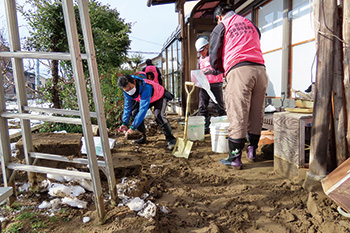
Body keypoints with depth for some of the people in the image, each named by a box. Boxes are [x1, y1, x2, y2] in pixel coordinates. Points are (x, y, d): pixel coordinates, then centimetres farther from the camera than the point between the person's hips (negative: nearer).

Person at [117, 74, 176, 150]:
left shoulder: (145, 87, -43)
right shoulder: (127, 90, -21)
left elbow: (143, 109, -47)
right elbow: (127, 106, -7)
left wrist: (132, 127, -48)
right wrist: (124, 123, -15)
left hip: (159, 97, -7)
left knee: (158, 115, -31)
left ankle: (170, 139, -21)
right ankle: (142, 136, 3)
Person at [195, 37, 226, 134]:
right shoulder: (200, 60, 19)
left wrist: (211, 71, -28)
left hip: (215, 84, -5)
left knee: (220, 106, 0)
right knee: (202, 107, -1)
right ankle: (205, 128, 4)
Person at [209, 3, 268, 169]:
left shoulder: (220, 28, 13)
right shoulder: (251, 24, 28)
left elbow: (214, 60, 9)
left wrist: (225, 70, 28)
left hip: (238, 70, -5)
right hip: (260, 69, 6)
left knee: (237, 116, -6)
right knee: (256, 114, 10)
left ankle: (235, 158, -1)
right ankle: (252, 151, 22)